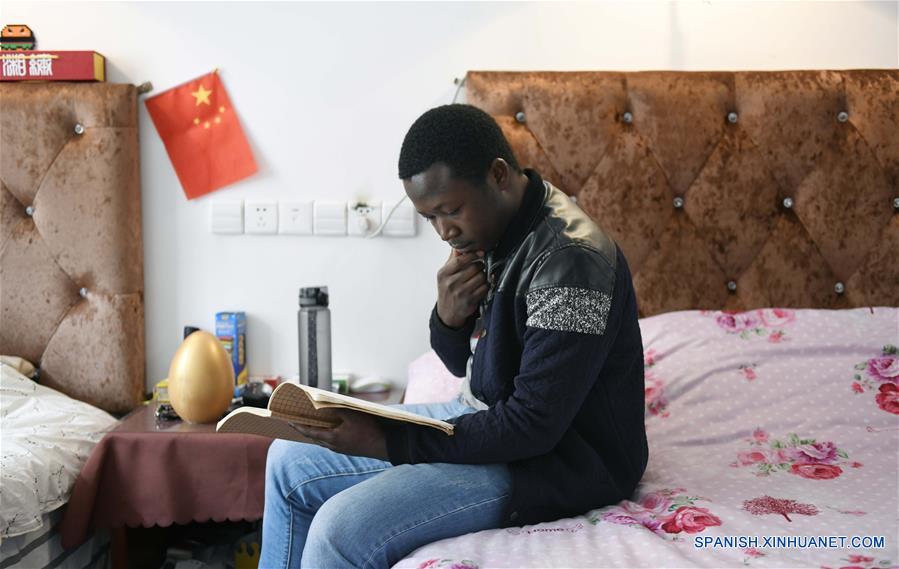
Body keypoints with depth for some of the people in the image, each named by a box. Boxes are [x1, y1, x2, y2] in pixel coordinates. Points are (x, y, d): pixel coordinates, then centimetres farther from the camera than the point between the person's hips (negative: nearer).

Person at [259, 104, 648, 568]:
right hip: (490, 419, 9)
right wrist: (448, 317, -12)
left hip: (560, 457, -9)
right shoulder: (487, 231, 2)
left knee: (343, 528, -24)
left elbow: (534, 425, -26)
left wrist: (386, 442, -25)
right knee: (291, 458, 9)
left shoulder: (570, 258, -26)